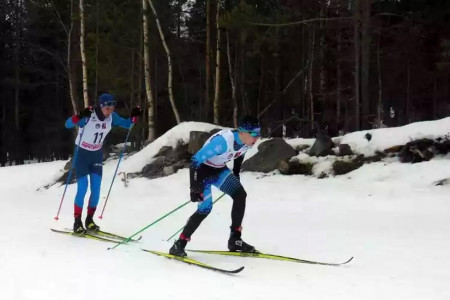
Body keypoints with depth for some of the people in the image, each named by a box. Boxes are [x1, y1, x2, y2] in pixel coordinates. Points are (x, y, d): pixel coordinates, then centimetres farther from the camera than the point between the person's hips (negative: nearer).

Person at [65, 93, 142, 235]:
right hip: (82, 154, -5)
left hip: (97, 155, 5)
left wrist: (134, 116, -15)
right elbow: (68, 124, -34)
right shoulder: (88, 116, -26)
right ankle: (77, 222, 0)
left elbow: (126, 124, 6)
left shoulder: (111, 117, -9)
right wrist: (80, 116, -53)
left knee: (96, 190, 1)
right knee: (82, 189, -10)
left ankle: (89, 220, 15)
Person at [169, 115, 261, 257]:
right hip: (202, 169, -7)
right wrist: (195, 187, -33)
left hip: (219, 170, 8)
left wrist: (235, 176, 24)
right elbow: (196, 159, -33)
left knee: (240, 195, -4)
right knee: (205, 208, -16)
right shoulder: (223, 140, -36)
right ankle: (179, 244, -4)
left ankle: (235, 239, 4)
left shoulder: (246, 142, -12)